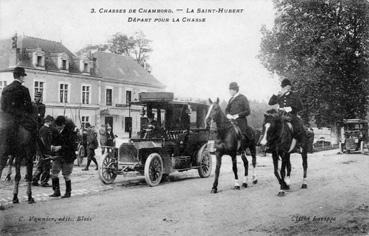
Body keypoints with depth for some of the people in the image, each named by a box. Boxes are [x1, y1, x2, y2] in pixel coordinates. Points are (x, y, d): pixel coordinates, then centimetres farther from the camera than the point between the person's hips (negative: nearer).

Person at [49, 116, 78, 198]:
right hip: (57, 156, 6)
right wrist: (52, 146, -4)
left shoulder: (70, 132, -14)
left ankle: (68, 192, 18)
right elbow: (53, 140, 18)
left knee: (66, 175, 2)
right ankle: (56, 191, 14)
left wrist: (60, 147, -23)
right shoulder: (56, 131, 5)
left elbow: (72, 145, -19)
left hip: (68, 157, -6)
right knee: (54, 173, 0)